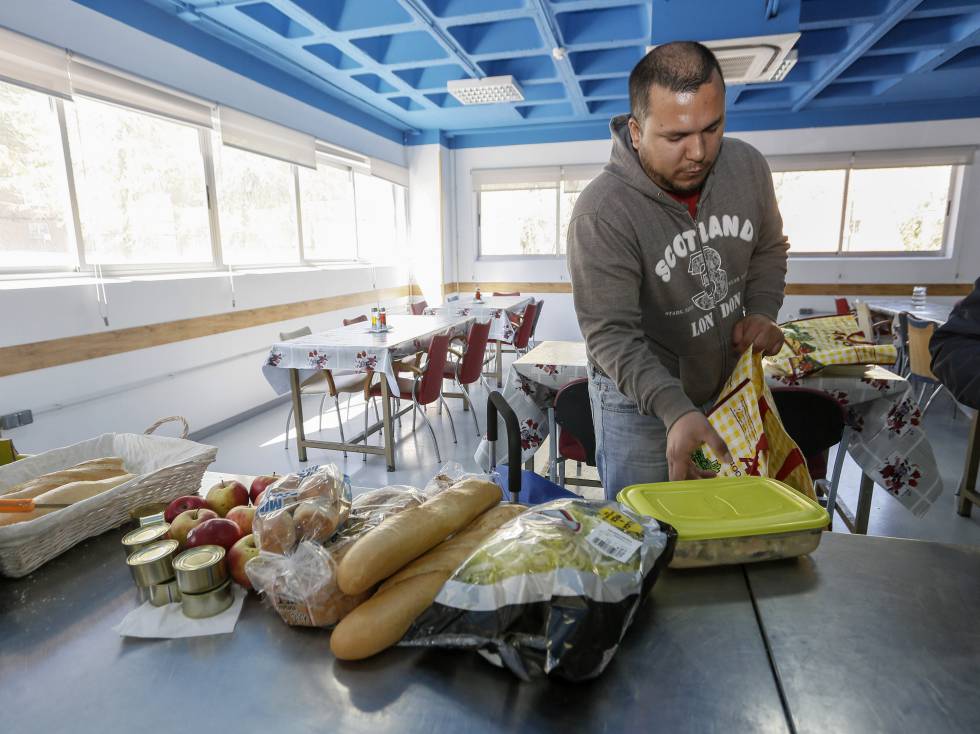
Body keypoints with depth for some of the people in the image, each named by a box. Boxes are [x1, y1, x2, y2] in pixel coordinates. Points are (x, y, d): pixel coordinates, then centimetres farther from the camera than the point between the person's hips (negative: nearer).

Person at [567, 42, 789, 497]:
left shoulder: (748, 166, -9)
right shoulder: (601, 214, -28)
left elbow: (768, 249, 9)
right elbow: (611, 335, -28)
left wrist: (761, 312, -9)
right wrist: (676, 410, -39)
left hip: (729, 385, 6)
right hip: (639, 401, -5)